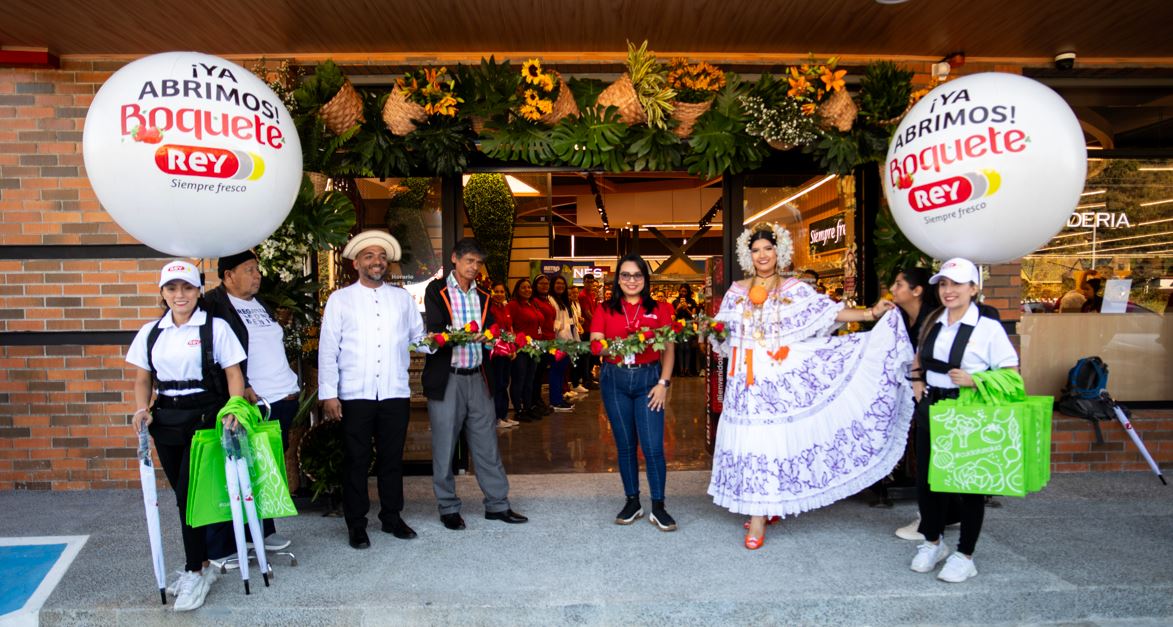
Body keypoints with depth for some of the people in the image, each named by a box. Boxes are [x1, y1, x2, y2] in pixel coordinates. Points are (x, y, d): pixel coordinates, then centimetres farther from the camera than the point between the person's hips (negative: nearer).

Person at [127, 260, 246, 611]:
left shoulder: (215, 328, -4)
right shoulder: (150, 332, 9)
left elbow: (234, 374, -5)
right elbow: (142, 378, 13)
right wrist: (142, 409, -5)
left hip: (205, 417, -5)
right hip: (166, 420, 5)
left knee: (189, 493, -7)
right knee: (183, 494, 11)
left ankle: (196, 573, 6)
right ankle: (199, 563, 26)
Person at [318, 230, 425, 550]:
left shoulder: (402, 298, 10)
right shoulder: (340, 299, 3)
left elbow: (418, 337, 12)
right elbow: (328, 349, 0)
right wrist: (328, 393, -6)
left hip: (395, 393, 2)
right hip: (355, 395, -2)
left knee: (392, 458, 12)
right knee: (356, 460, 7)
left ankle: (392, 517, 27)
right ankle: (356, 523, 21)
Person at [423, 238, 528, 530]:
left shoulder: (482, 296, 15)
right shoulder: (436, 290, -1)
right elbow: (435, 331, -12)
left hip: (477, 377, 4)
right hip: (446, 379, -4)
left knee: (487, 444, 8)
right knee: (444, 447, 5)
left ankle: (497, 504, 17)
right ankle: (448, 508, 18)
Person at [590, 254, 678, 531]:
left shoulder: (659, 309, 4)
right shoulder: (605, 309, 5)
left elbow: (669, 350, 3)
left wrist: (663, 383, -7)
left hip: (648, 379, -1)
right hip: (614, 380, 1)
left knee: (653, 446, -5)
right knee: (625, 445, 9)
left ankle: (658, 508, 10)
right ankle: (632, 502, 23)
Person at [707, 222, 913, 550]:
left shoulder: (794, 289, 3)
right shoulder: (737, 290, 11)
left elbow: (829, 312, -5)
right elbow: (722, 329, 15)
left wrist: (870, 313, -15)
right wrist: (710, 330, -7)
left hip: (779, 377, -3)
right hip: (747, 378, 3)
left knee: (770, 437, -3)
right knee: (749, 439, 3)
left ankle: (760, 514, 5)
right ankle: (761, 509, 17)